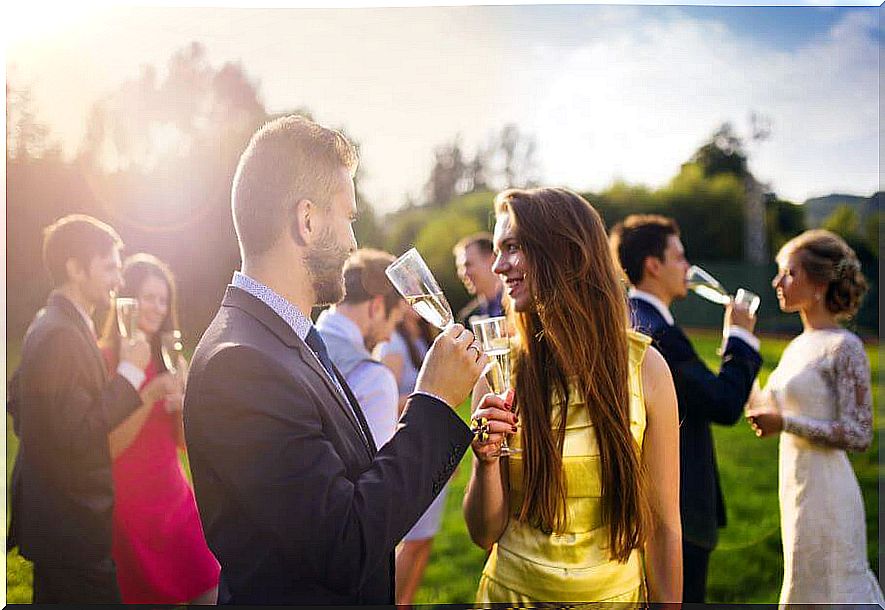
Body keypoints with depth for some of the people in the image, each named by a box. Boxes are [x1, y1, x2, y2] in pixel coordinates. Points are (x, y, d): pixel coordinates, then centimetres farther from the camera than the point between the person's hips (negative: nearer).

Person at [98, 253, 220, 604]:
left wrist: (180, 403, -11)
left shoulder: (170, 358, 8)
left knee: (209, 594, 2)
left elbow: (185, 442, 7)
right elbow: (108, 449, -13)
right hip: (128, 507, -4)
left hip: (176, 502, 5)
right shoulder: (103, 359, -8)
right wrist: (149, 397, -22)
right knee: (144, 597, 8)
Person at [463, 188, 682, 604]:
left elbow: (662, 524, -7)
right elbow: (484, 534, -8)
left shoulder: (644, 367, -13)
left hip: (617, 594, 0)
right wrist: (486, 461, -25)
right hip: (512, 593, 1)